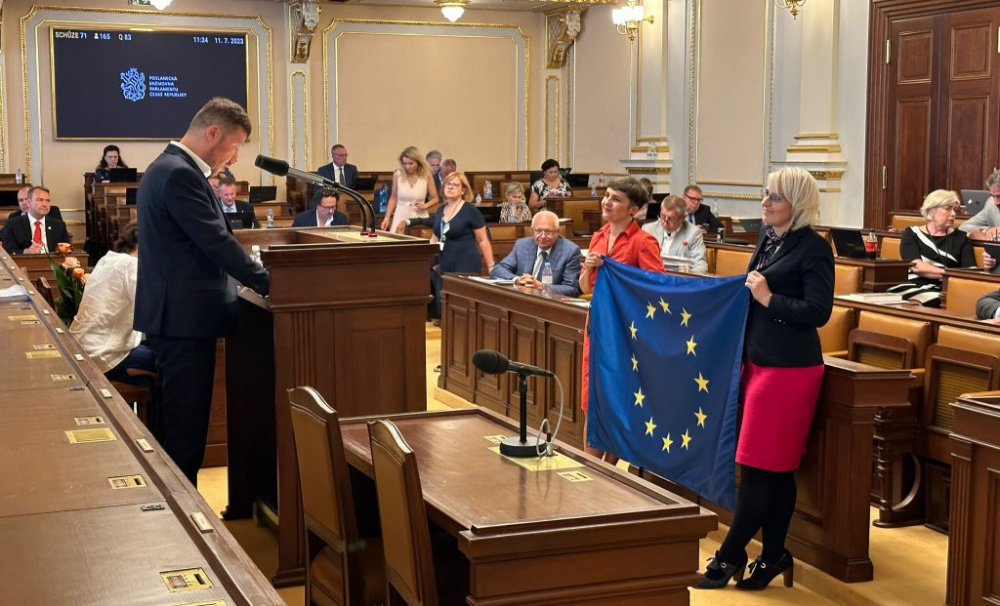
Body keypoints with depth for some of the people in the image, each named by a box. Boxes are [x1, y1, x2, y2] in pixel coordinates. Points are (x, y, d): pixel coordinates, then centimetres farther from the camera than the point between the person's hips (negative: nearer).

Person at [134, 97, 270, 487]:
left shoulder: (167, 167, 15)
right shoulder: (181, 174, -18)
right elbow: (217, 241, -21)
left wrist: (249, 276, 14)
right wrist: (266, 283, -12)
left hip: (172, 314, 11)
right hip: (185, 317, -11)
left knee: (170, 421, 17)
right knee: (186, 426, -3)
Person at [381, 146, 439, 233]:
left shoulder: (426, 175, -4)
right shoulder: (397, 174, -3)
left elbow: (435, 199, 6)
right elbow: (393, 198, 8)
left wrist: (425, 206, -12)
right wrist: (387, 218, 2)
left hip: (419, 217, 0)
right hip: (401, 216, 1)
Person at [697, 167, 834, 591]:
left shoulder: (813, 248, -12)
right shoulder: (768, 238, 12)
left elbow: (819, 311, -17)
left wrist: (768, 298, -16)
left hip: (788, 369, -8)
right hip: (759, 361, 9)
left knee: (760, 467, -1)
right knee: (775, 470, 13)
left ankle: (730, 556, 8)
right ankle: (774, 556, 21)